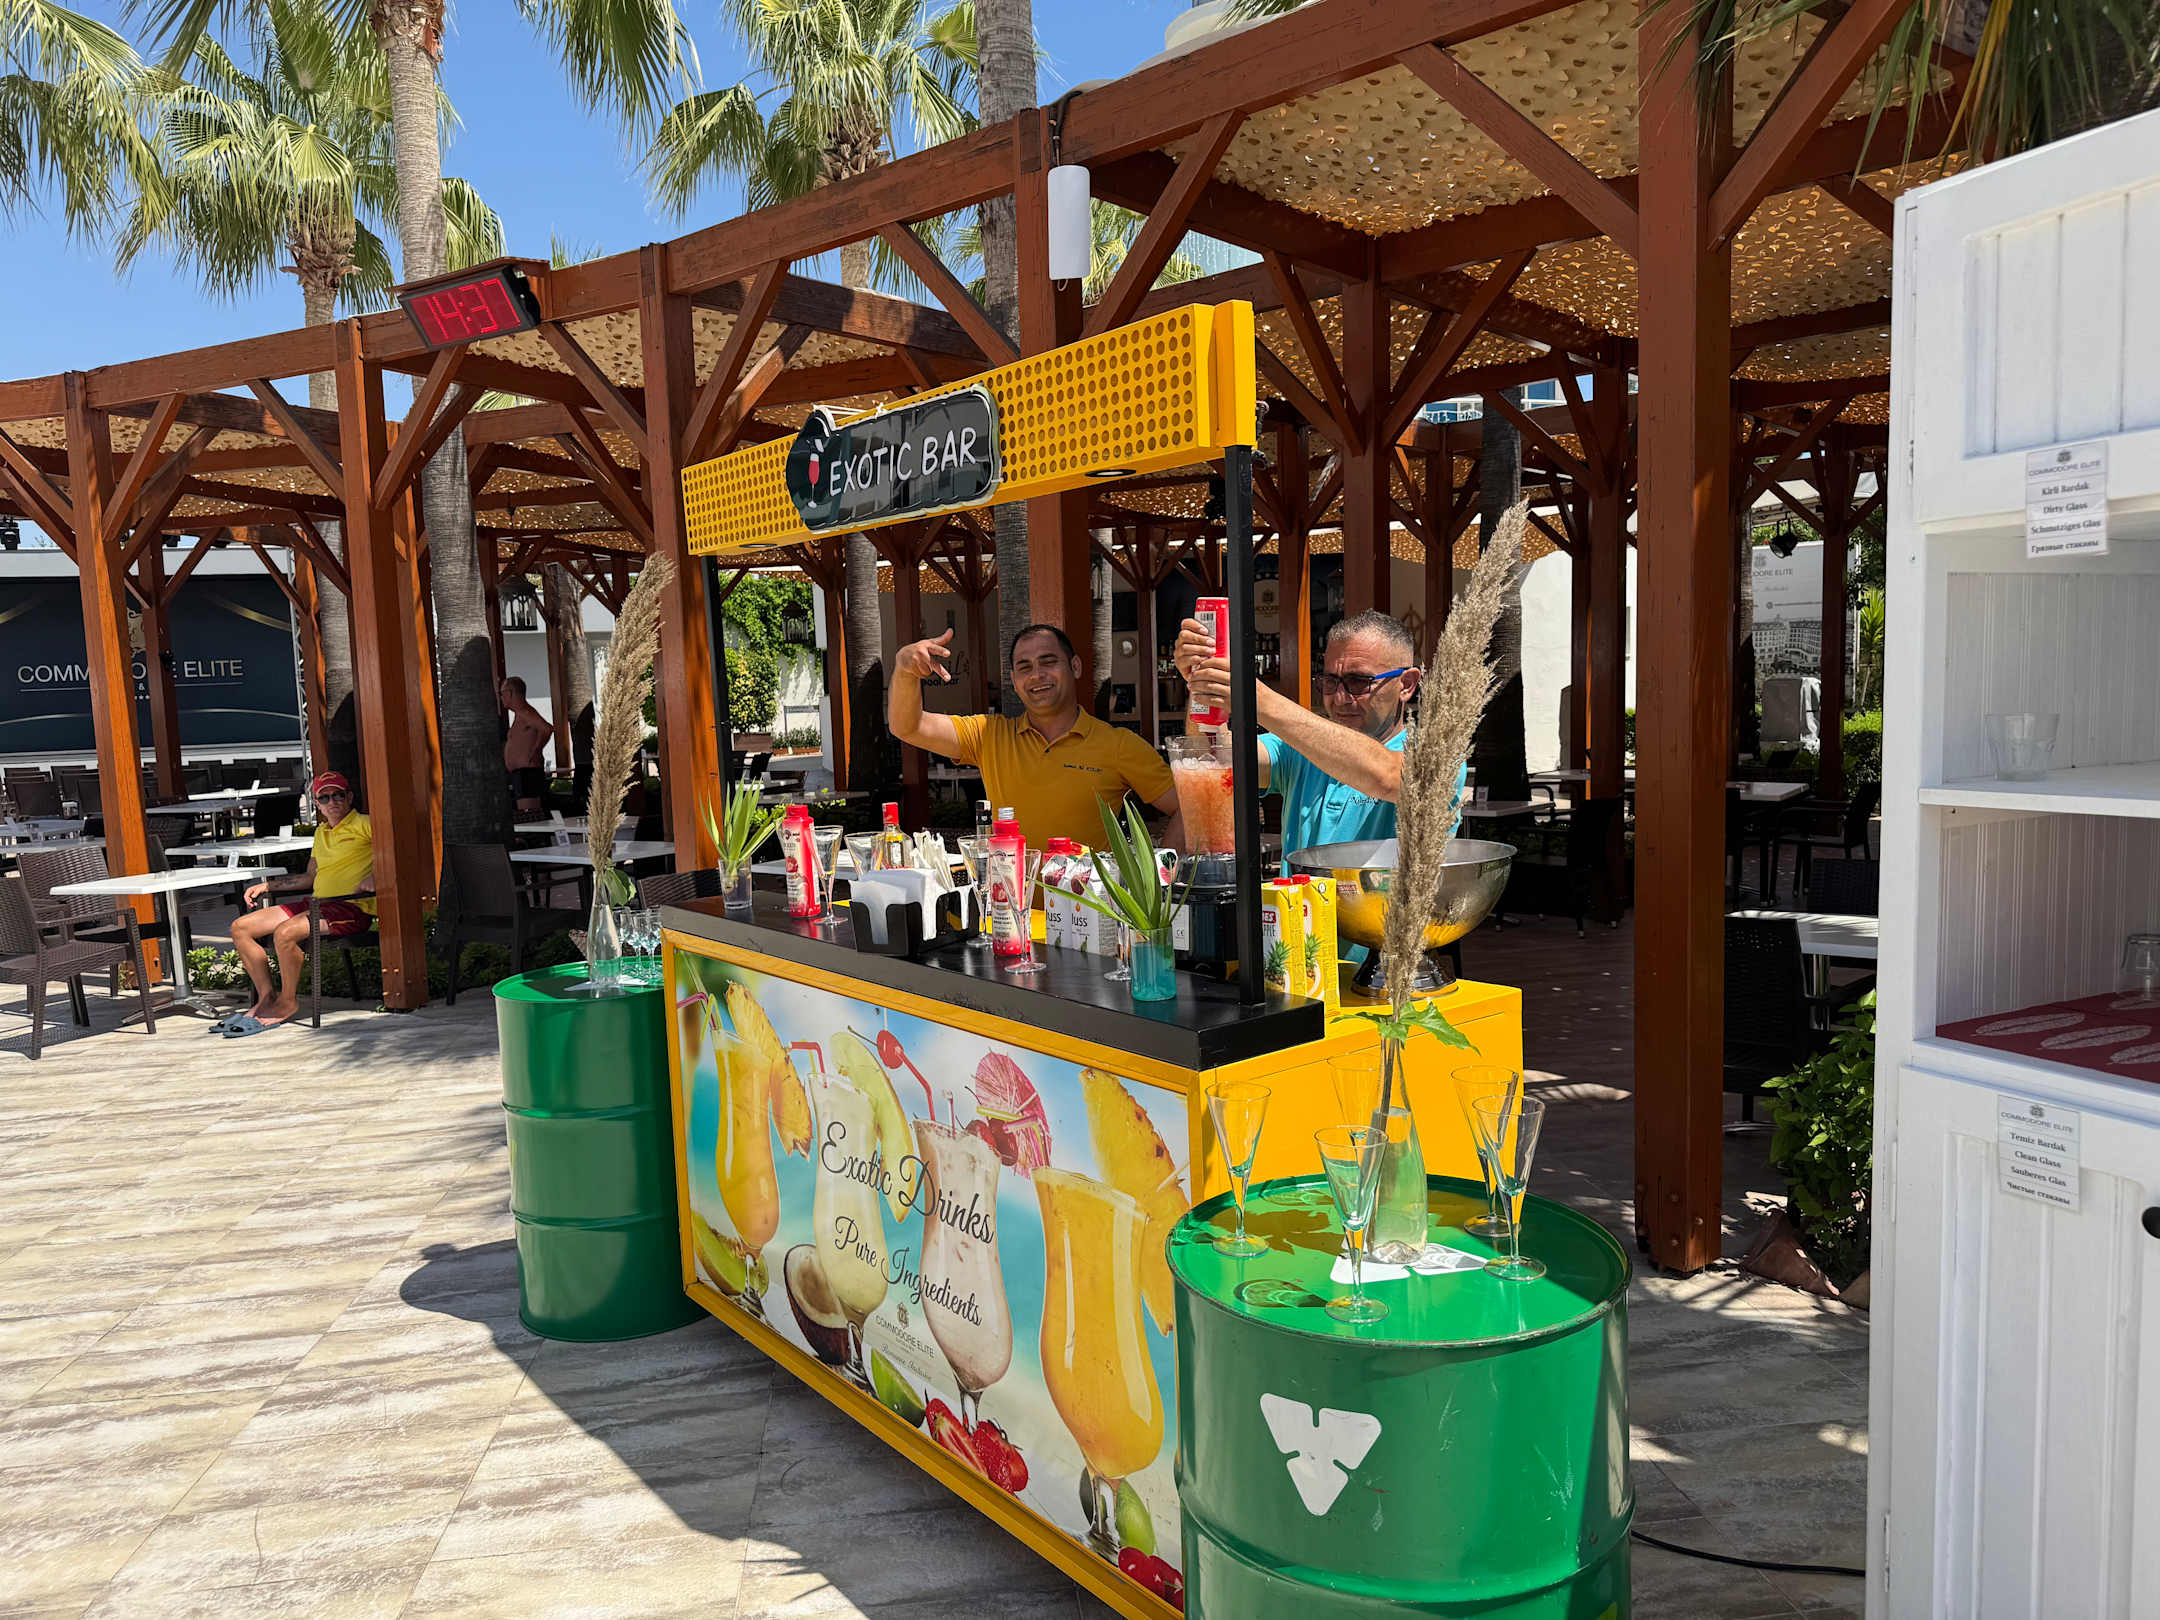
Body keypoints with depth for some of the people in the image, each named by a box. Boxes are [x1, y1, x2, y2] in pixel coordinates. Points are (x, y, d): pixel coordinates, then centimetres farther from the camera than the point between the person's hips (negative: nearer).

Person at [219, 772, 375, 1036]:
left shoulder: (363, 825, -2)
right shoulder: (321, 832, 23)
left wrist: (374, 876, -25)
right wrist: (266, 886, 26)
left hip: (352, 907, -9)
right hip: (317, 905, 9)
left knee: (285, 933, -32)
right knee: (241, 927, 1)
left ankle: (288, 1001, -10)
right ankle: (267, 996, 3)